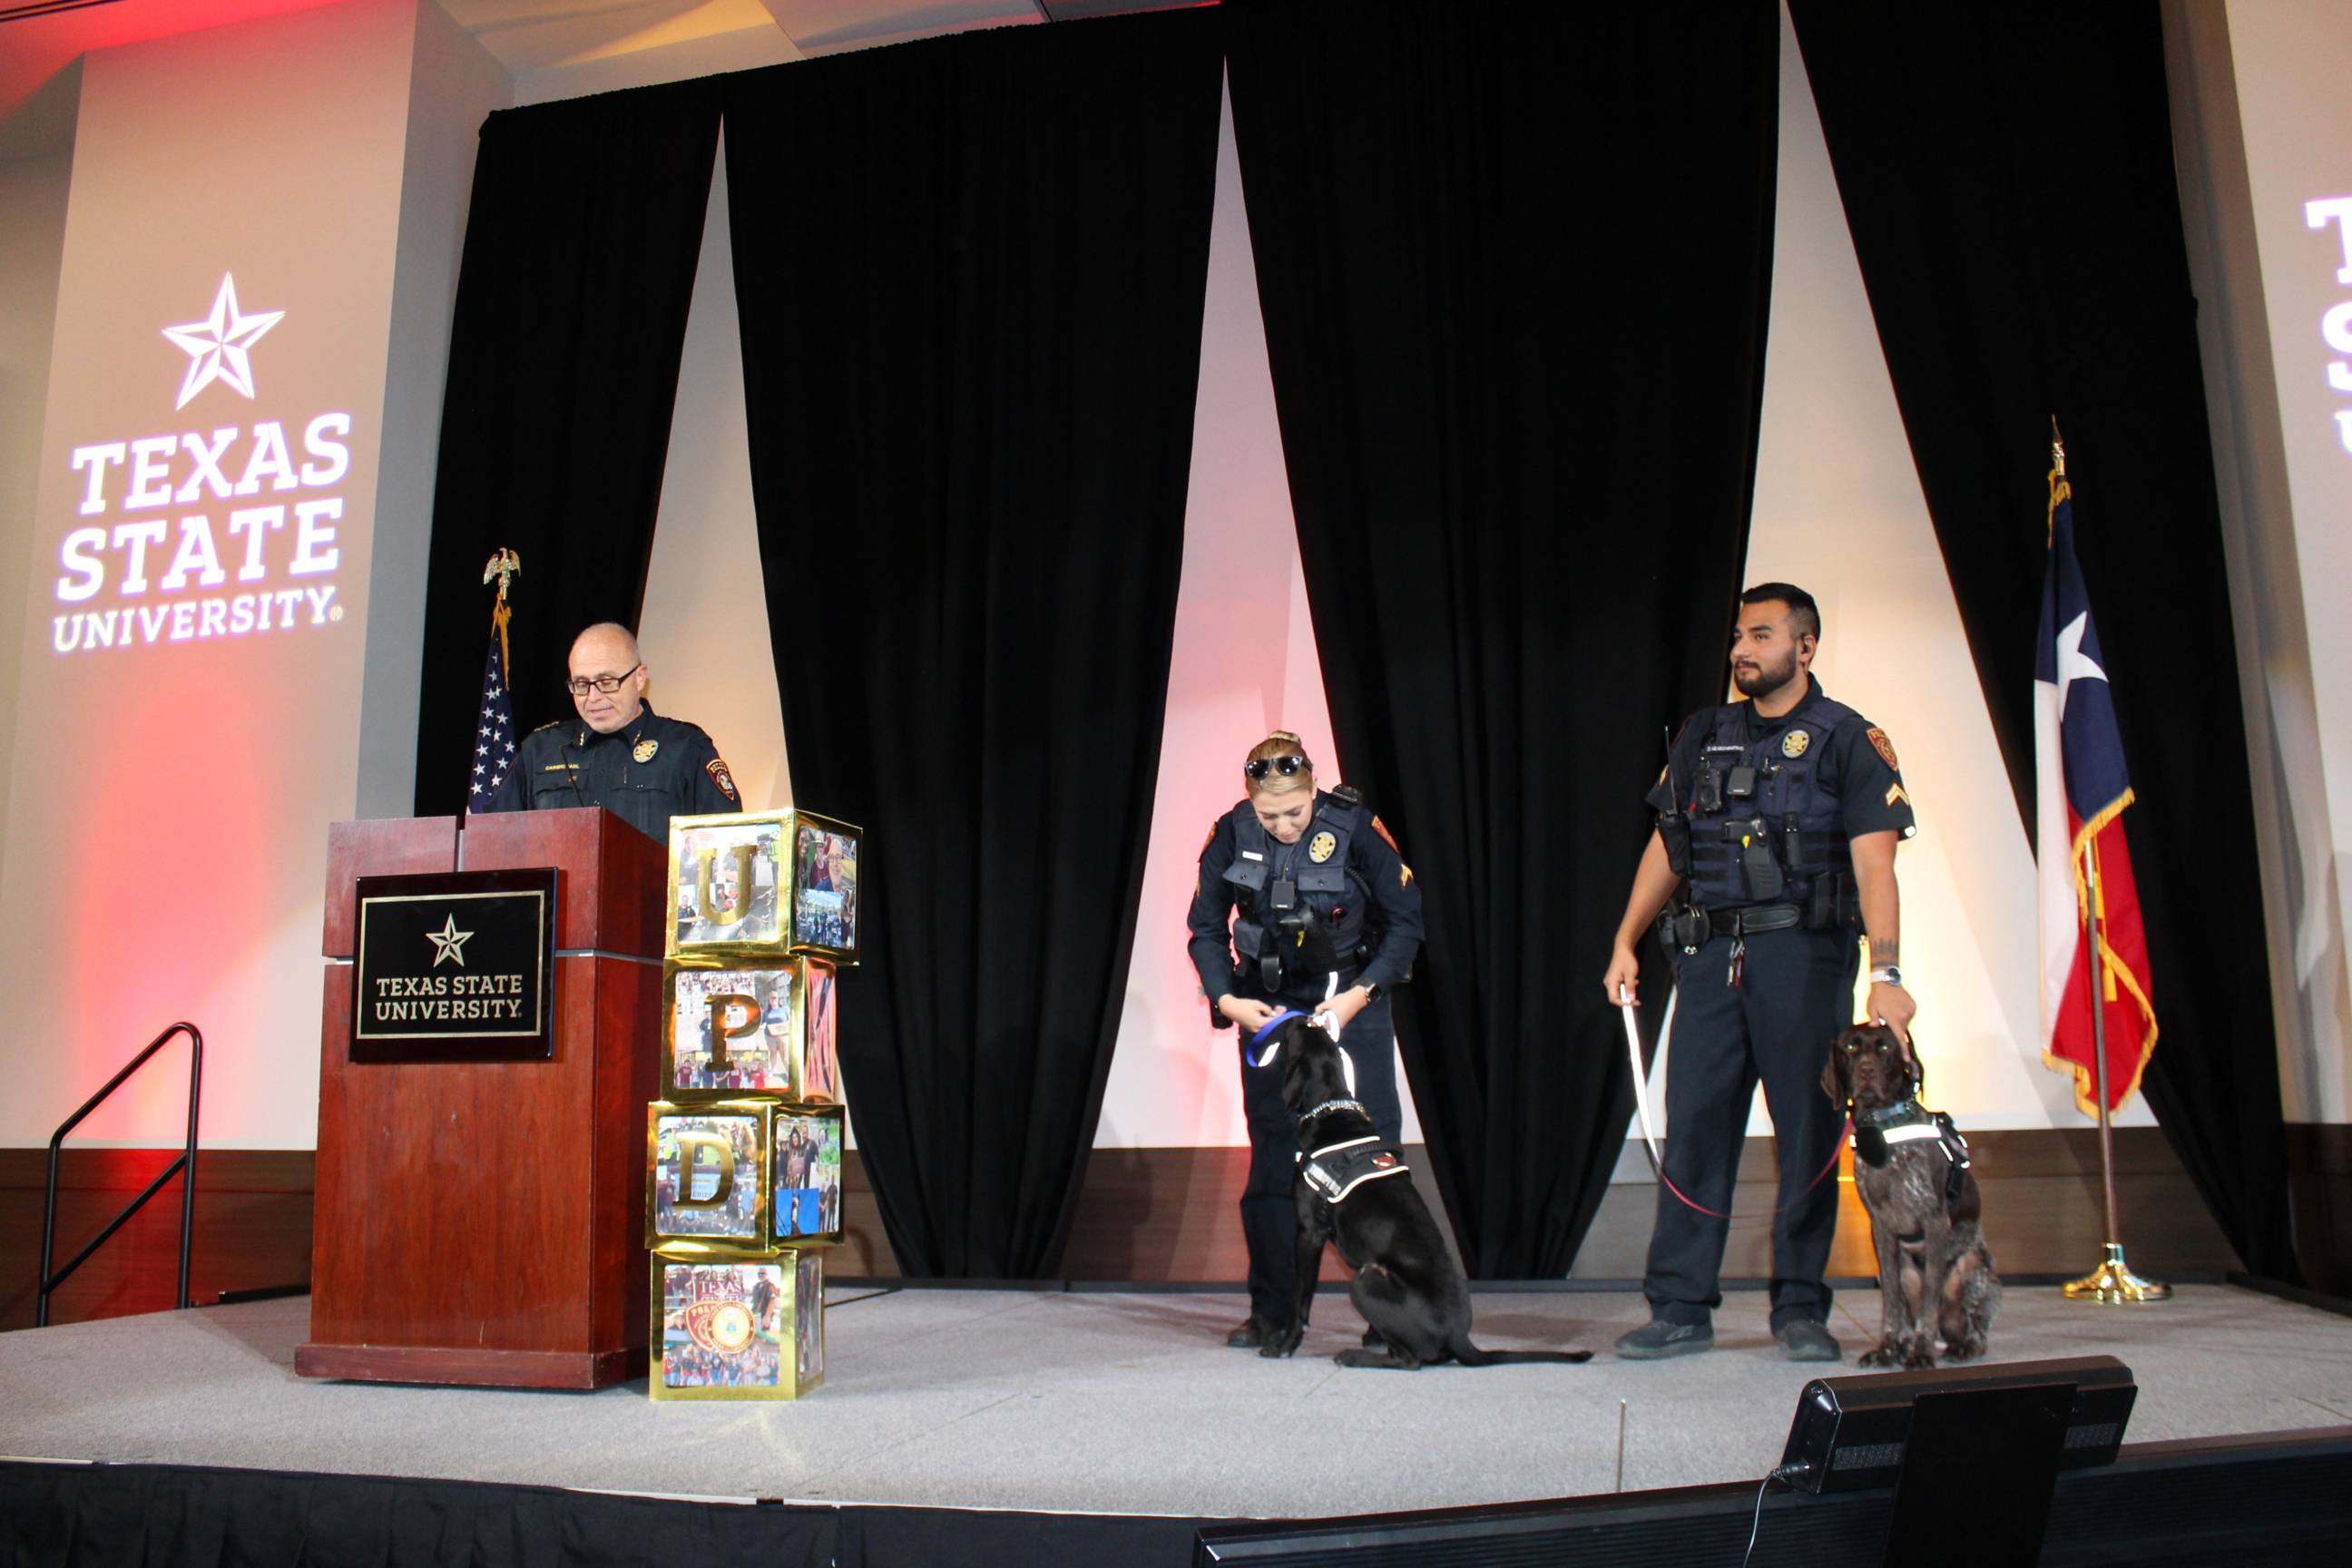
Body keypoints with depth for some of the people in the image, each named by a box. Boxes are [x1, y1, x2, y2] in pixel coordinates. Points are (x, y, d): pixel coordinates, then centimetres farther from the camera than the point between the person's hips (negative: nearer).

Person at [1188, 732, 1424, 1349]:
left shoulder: (1356, 828, -18)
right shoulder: (1232, 833, -11)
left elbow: (1405, 923, -10)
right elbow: (1206, 927, 0)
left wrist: (1361, 994, -19)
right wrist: (1225, 999, -13)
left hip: (1351, 996, -2)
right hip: (1267, 1003, 2)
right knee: (1272, 1150, 1)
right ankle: (1272, 1309, 10)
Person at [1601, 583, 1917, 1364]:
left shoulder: (1848, 740, 1)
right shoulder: (1703, 737, 14)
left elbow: (1874, 864, -9)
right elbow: (1667, 846, 17)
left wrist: (1886, 972, -19)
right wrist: (1625, 943, 11)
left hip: (1804, 956, -3)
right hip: (1712, 955, 4)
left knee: (1809, 1132, 2)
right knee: (1692, 1129, 2)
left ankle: (1800, 1310, 16)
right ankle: (1680, 1308, 9)